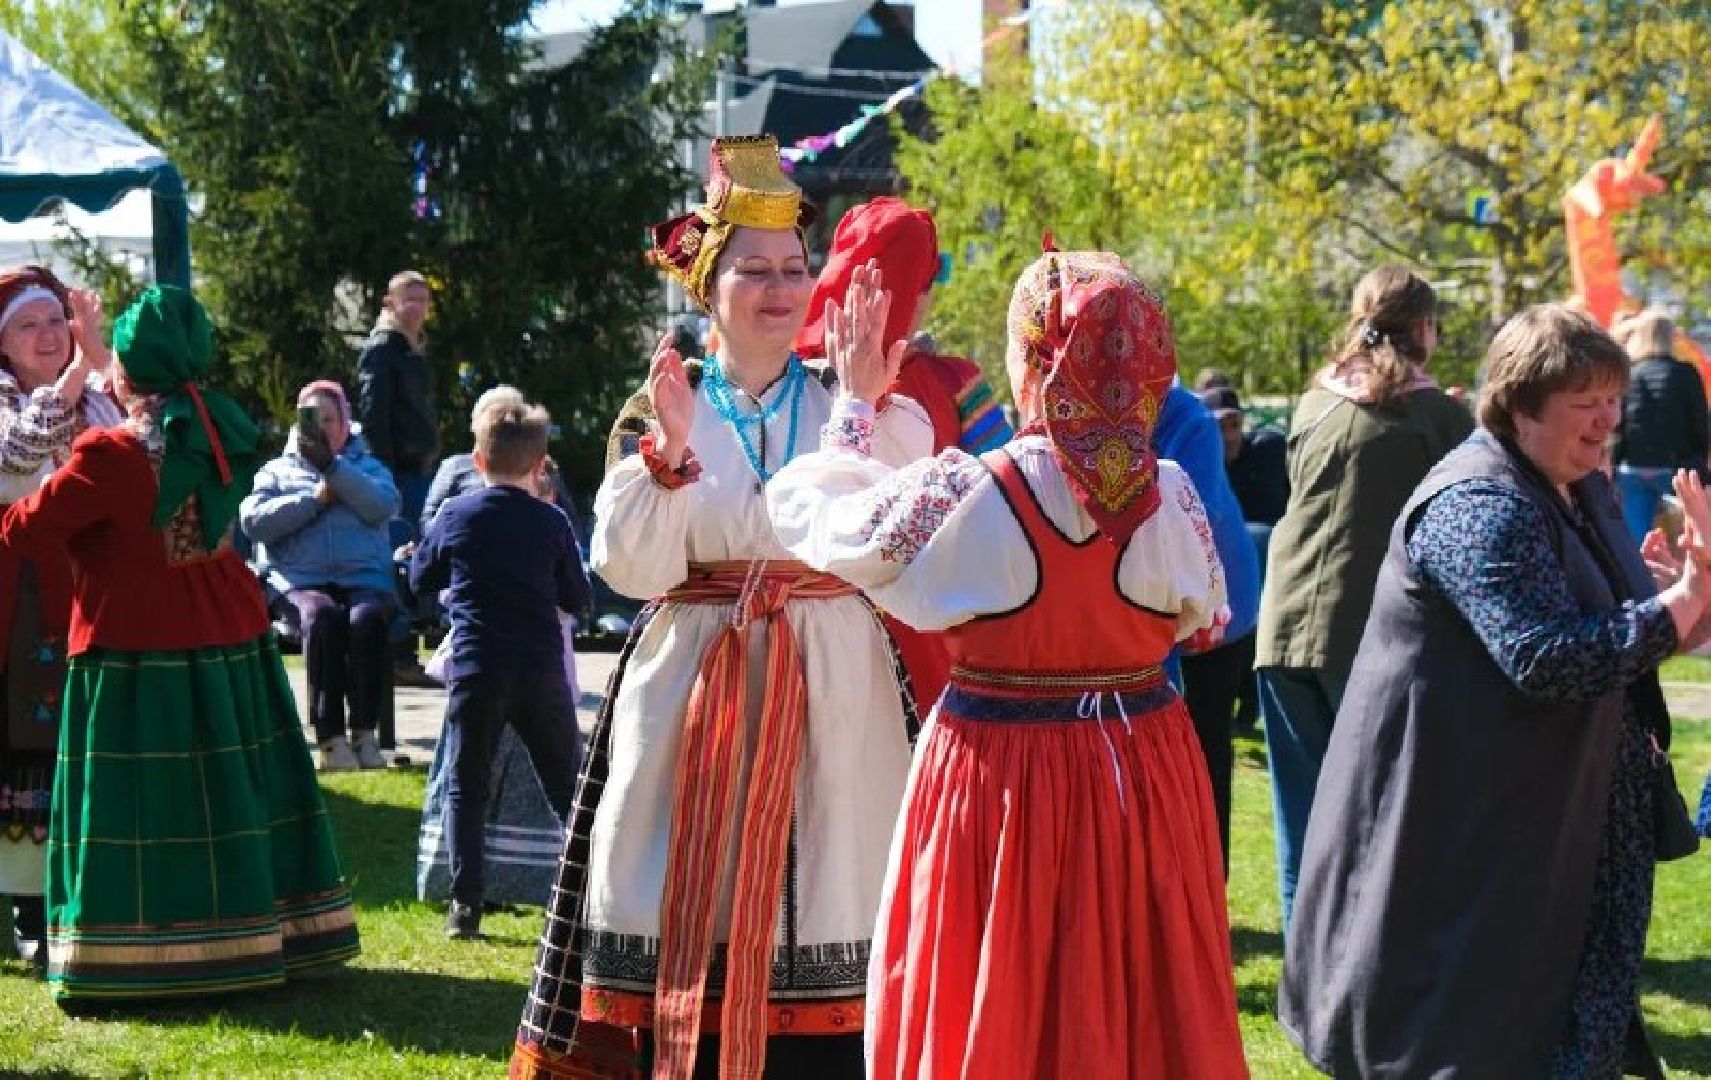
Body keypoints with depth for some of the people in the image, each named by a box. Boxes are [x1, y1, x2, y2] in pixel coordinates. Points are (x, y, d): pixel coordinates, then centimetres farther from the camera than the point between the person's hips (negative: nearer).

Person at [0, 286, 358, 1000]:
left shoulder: (112, 456, -19)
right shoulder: (223, 435, 1)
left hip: (137, 655, -6)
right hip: (230, 645, 6)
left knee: (142, 810, 0)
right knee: (229, 802, 14)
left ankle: (135, 961, 2)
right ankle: (255, 939, 21)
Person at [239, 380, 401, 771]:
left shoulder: (367, 466, 24)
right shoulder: (277, 470, 22)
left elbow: (383, 506, -1)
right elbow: (253, 521, 2)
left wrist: (332, 465, -6)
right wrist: (315, 498, -3)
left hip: (364, 579, 1)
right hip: (300, 581, -1)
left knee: (366, 619, -34)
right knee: (322, 616, -35)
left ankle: (364, 732, -28)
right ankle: (330, 738, -35)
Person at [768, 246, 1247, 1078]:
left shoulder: (958, 495, -16)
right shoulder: (1170, 495, -8)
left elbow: (805, 510, -2)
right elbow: (1202, 616, 9)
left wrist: (855, 404, 13)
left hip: (1001, 779, -3)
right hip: (1146, 782, 3)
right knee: (1141, 1011, 14)